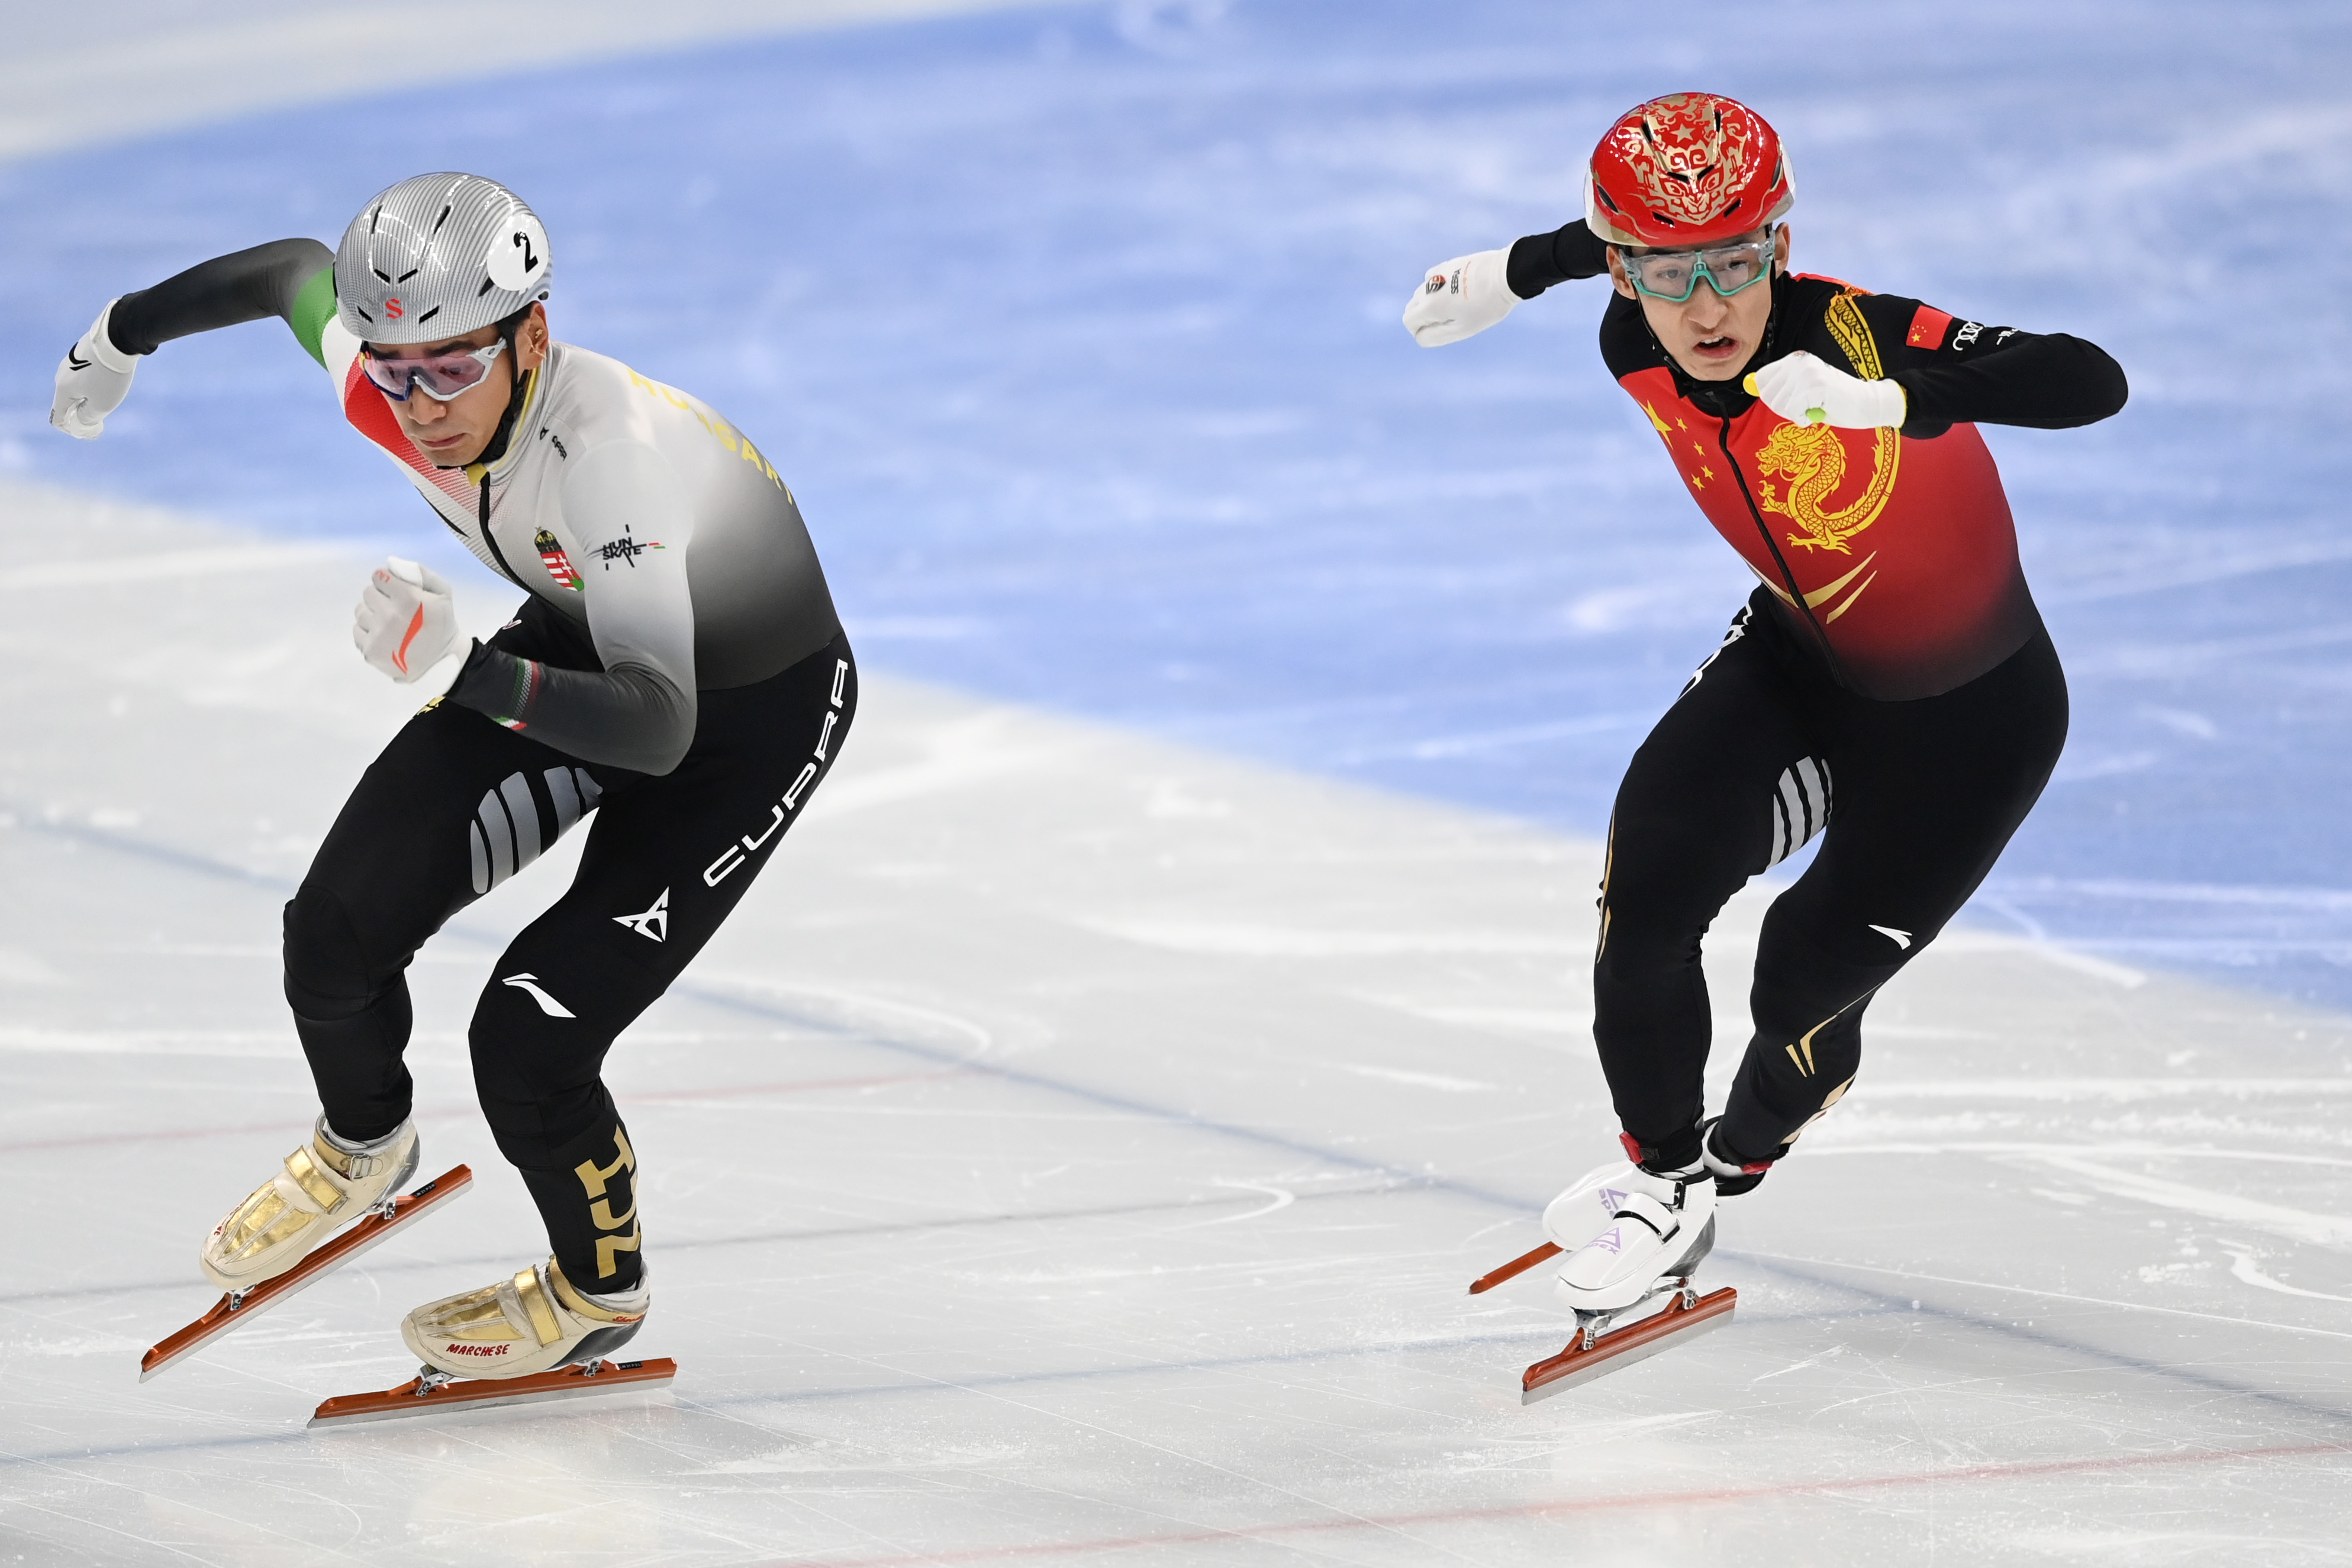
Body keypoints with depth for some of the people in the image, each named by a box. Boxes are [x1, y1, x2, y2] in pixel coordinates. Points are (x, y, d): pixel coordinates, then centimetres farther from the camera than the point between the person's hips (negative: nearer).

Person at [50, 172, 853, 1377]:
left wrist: (464, 669, -62)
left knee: (528, 1042, -14)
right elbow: (294, 272, 3)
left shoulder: (609, 453, -41)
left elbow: (659, 728, -49)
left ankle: (599, 1289, 18)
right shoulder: (376, 374, -22)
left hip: (752, 709, -6)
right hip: (582, 637, 6)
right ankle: (364, 1146, 30)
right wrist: (123, 332, 17)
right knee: (340, 927, -5)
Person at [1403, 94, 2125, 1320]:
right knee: (1650, 876, -16)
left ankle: (1742, 1153, 35)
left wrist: (1893, 401, -62)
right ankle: (1660, 1174, 8)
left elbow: (2091, 385, -50)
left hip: (1973, 710, -4)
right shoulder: (1638, 349, -18)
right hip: (1797, 659, 5)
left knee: (1808, 977, -1)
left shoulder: (1848, 336, -36)